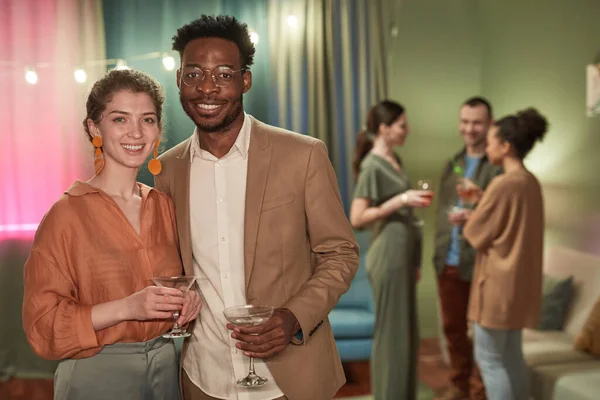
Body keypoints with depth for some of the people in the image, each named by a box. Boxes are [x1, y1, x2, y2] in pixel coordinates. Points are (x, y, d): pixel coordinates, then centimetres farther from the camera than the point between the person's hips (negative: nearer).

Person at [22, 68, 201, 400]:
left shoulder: (163, 206, 2)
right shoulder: (67, 214, -13)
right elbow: (42, 322, -12)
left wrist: (187, 300, -6)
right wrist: (126, 308, -23)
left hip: (167, 369, 5)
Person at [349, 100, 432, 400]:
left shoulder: (394, 160, 12)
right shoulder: (372, 166, -14)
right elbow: (357, 218, -18)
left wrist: (414, 261, 18)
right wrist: (401, 200, -21)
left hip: (403, 255, 9)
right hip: (388, 257, -9)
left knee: (408, 332, 15)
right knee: (391, 332, -1)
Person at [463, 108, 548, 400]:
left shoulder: (504, 183, -19)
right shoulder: (531, 182, 7)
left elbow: (476, 234, -13)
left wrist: (469, 217, 7)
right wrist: (481, 203, 11)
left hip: (498, 280, -9)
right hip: (520, 279, 9)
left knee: (489, 358, 1)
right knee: (511, 355, 16)